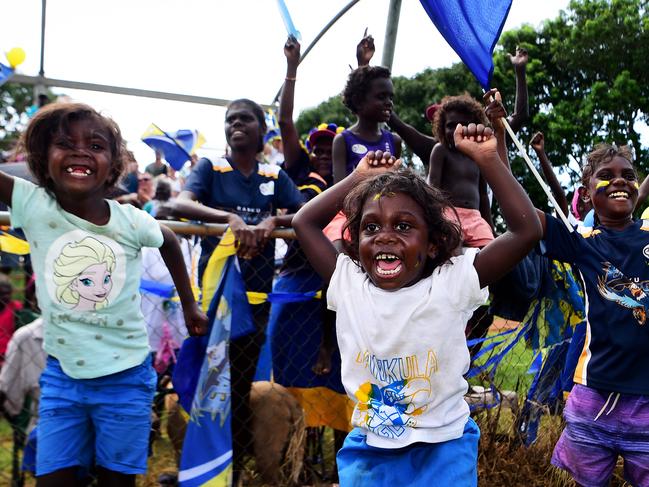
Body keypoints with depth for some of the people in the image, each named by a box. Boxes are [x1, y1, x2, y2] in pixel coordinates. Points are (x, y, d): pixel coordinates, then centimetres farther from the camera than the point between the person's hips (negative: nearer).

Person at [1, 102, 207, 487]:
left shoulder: (132, 221, -10)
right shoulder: (33, 206, -11)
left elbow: (170, 242, 11)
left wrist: (189, 304, 17)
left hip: (125, 377, 0)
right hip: (61, 374, 1)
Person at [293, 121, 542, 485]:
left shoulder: (451, 283, -12)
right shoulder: (347, 284, -4)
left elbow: (527, 231, -18)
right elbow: (304, 222, 4)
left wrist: (488, 159, -17)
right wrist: (359, 178, 4)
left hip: (442, 449, -2)